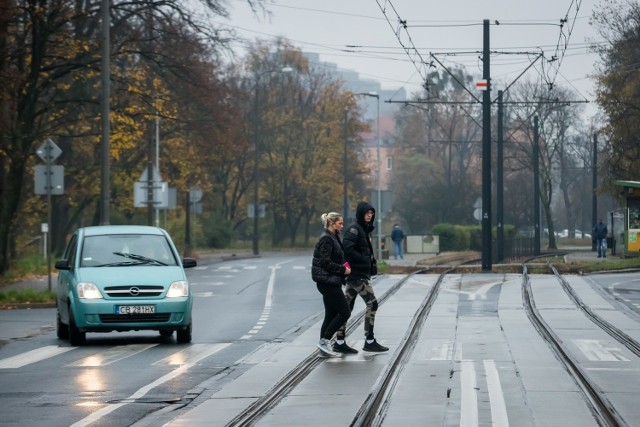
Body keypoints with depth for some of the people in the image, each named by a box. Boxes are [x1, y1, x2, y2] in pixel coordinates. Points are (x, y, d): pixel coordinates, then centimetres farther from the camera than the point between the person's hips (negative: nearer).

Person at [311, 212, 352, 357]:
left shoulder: (332, 238, 17)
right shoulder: (326, 239, -14)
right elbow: (325, 262, -21)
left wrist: (343, 267, 7)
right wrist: (343, 270, -15)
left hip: (331, 282, 10)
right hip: (327, 281, -10)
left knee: (331, 315, 11)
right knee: (344, 312, -8)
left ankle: (324, 345, 13)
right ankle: (324, 341, -6)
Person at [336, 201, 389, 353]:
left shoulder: (365, 229, 16)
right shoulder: (354, 229, -12)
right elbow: (347, 249, -23)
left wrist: (372, 262, 4)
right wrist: (364, 259, -18)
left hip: (362, 273, 9)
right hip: (357, 274, -9)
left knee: (347, 306, 9)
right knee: (372, 303, -8)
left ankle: (340, 342, 11)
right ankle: (369, 342, -4)